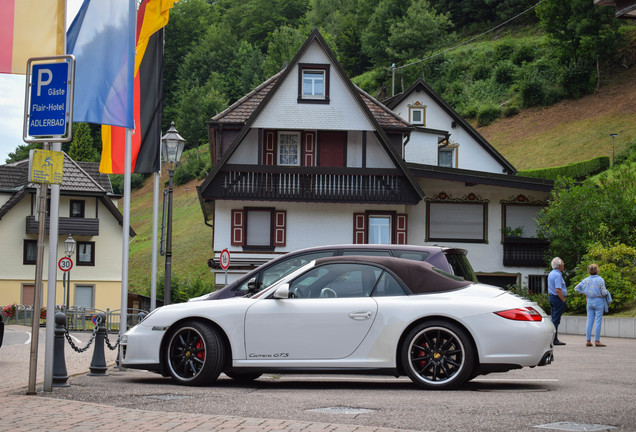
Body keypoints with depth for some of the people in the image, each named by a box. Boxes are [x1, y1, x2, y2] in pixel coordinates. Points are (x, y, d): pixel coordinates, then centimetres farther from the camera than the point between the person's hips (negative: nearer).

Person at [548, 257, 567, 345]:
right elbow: (558, 290, -24)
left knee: (553, 319, 12)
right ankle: (554, 340, -6)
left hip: (551, 297, 10)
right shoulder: (557, 275, -18)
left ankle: (553, 338, 15)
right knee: (556, 320, -7)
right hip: (558, 298, -10)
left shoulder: (551, 274, 13)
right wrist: (563, 300, -16)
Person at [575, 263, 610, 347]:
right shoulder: (600, 280, -12)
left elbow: (576, 288, 7)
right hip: (599, 301, -5)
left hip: (590, 301, 5)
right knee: (598, 321, -2)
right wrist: (607, 292, 9)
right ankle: (597, 341, -2)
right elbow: (604, 292, -13)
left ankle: (588, 340, 7)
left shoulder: (586, 280, 2)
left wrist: (584, 293, 15)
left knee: (589, 321, 8)